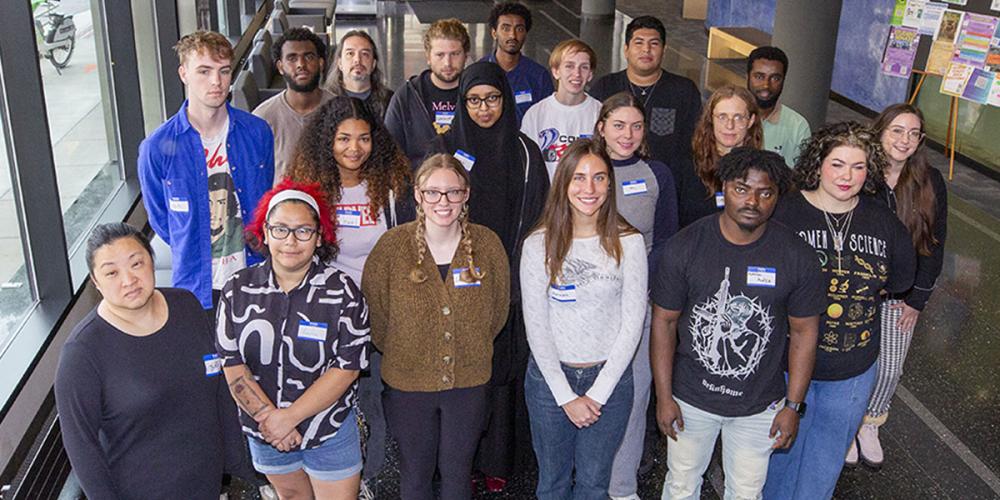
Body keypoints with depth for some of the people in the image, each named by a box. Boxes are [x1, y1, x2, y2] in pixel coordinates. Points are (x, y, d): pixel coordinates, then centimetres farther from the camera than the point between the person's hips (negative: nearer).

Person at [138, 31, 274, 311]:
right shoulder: (157, 148, -11)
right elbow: (159, 219, 3)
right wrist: (194, 255, 1)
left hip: (255, 275, 2)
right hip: (197, 285, -2)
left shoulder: (257, 132, -4)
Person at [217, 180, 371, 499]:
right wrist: (268, 416, -16)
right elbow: (232, 364, -7)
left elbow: (347, 367, -17)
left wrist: (289, 417, -20)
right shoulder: (238, 290, -6)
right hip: (263, 431, 3)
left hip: (330, 432, -3)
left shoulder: (342, 291, -14)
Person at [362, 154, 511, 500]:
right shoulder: (392, 245, -13)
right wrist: (400, 353, 2)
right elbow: (374, 312, -4)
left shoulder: (487, 244, -8)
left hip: (469, 382, 1)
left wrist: (471, 350, 7)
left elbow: (498, 309, 5)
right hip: (407, 383, -1)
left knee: (457, 472, 19)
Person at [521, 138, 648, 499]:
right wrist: (566, 396, -9)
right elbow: (536, 326, -7)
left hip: (609, 377, 0)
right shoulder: (538, 244, -9)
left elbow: (632, 325, -7)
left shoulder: (628, 243, -7)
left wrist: (598, 393, -10)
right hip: (549, 376, 0)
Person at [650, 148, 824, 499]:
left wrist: (794, 406, -2)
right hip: (691, 398, 0)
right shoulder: (686, 246, -14)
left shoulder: (797, 257, -13)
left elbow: (804, 332, -3)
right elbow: (664, 321, -7)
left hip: (759, 405, 1)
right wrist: (664, 397, -7)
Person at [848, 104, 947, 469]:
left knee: (891, 368, 8)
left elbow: (934, 244, 1)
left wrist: (917, 299, -2)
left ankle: (869, 425, 34)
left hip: (899, 295, 3)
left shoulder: (930, 183, -5)